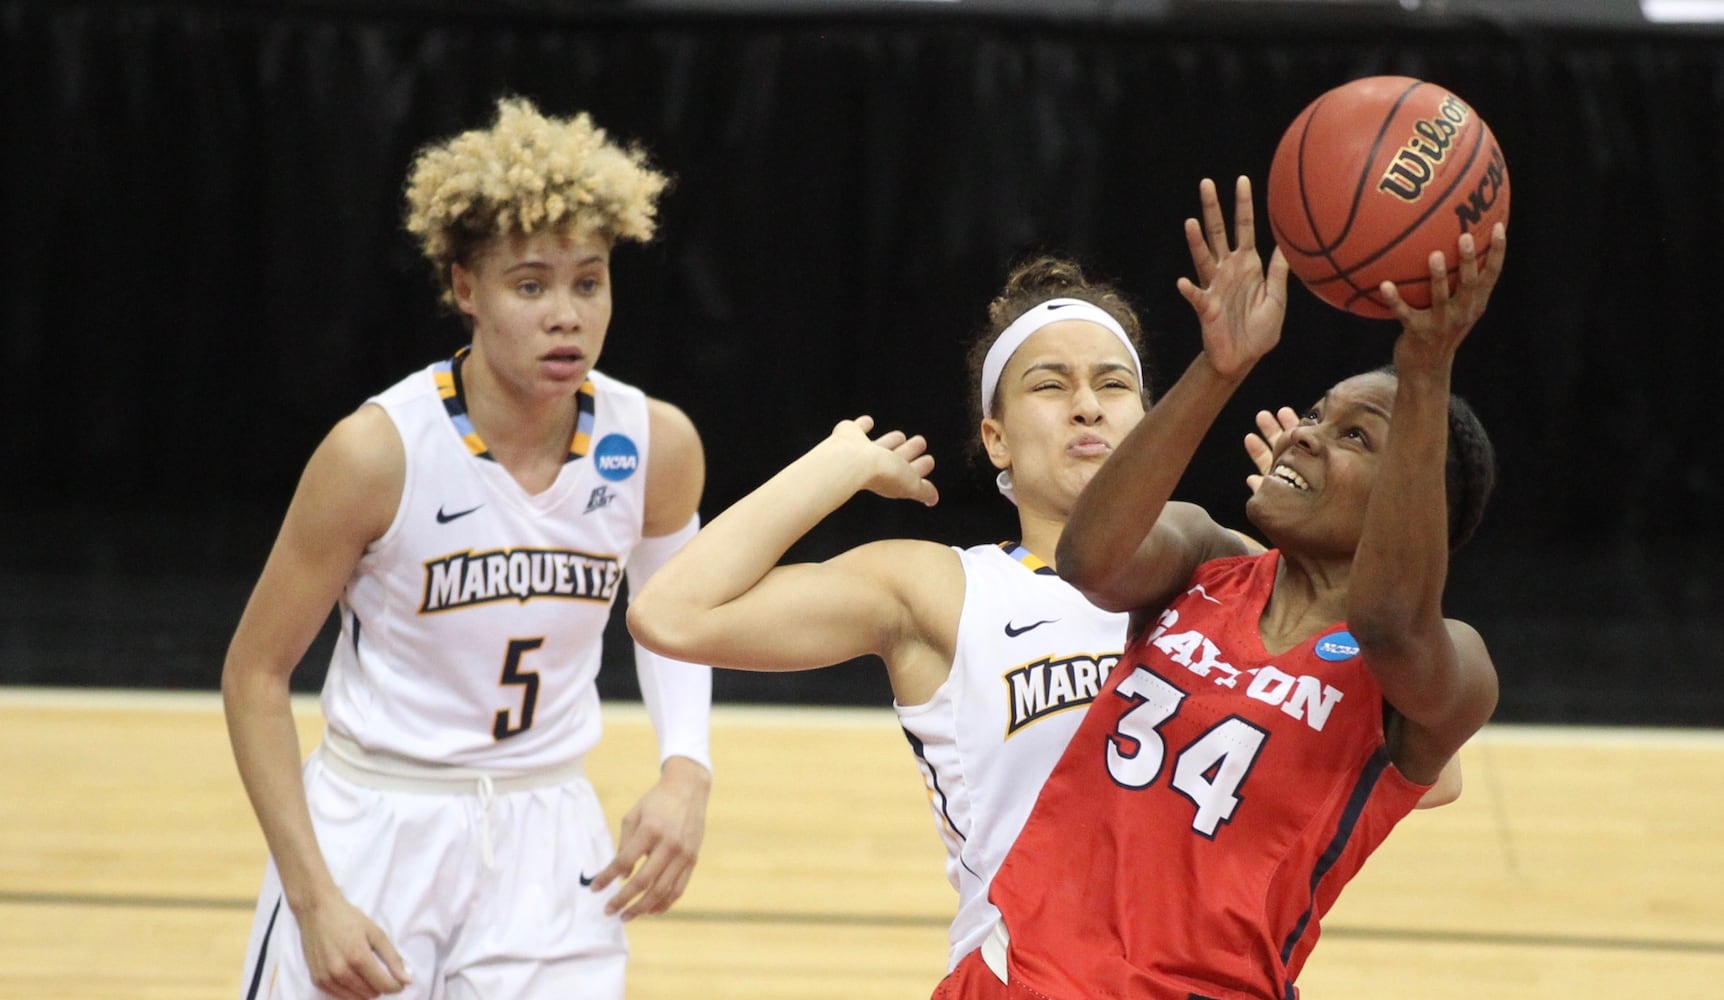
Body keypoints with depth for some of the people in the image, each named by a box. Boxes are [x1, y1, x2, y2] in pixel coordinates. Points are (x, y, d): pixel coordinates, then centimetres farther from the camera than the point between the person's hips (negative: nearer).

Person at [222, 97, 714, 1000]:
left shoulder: (655, 447, -7)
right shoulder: (378, 451, -17)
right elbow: (254, 672, -9)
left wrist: (685, 771, -4)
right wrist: (314, 899, -15)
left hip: (546, 847, 2)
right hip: (374, 832, -2)